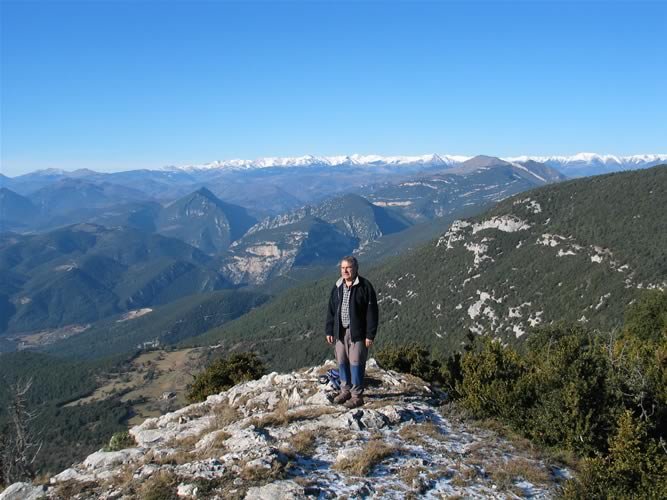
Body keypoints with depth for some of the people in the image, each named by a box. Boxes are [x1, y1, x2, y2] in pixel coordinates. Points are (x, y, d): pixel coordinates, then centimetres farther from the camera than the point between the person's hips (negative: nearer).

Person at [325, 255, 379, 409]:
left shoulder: (365, 286, -9)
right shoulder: (337, 287, 9)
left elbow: (372, 312, -10)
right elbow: (331, 310, 15)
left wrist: (370, 334, -13)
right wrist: (329, 331, 11)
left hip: (357, 332, -5)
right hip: (340, 332, 6)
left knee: (356, 363, -2)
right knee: (342, 362, 11)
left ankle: (357, 396, 7)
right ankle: (345, 390, 26)